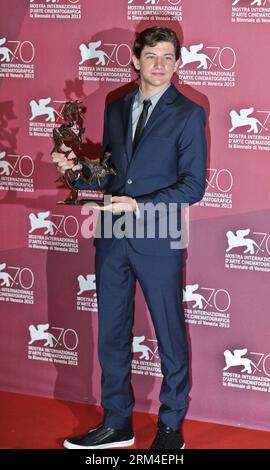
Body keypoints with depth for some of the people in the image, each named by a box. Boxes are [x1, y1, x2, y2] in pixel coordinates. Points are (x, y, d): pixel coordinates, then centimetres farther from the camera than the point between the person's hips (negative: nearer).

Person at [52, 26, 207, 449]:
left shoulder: (188, 115, -4)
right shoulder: (116, 109, 12)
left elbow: (193, 185, -10)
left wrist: (138, 206, -19)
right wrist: (79, 170, -3)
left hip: (158, 240, -5)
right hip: (112, 239, 5)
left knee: (170, 336, 6)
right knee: (111, 335, 12)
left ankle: (171, 428, 20)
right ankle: (117, 423, 26)